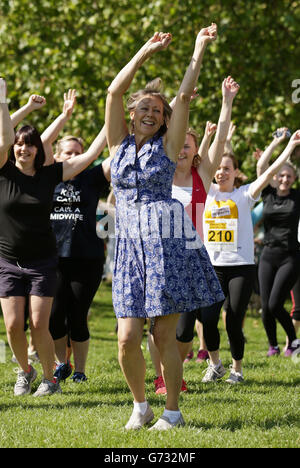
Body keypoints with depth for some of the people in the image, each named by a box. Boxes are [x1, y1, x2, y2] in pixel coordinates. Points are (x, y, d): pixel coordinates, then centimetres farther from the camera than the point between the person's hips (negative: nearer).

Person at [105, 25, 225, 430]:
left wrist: (199, 50, 0)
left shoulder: (167, 147, 6)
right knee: (127, 338, -5)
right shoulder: (119, 145, 12)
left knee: (165, 335, -2)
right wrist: (146, 52, 4)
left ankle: (172, 411, 10)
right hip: (130, 245, 2)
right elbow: (114, 92, 4)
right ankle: (140, 405, 16)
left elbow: (185, 96, 0)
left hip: (167, 245, -2)